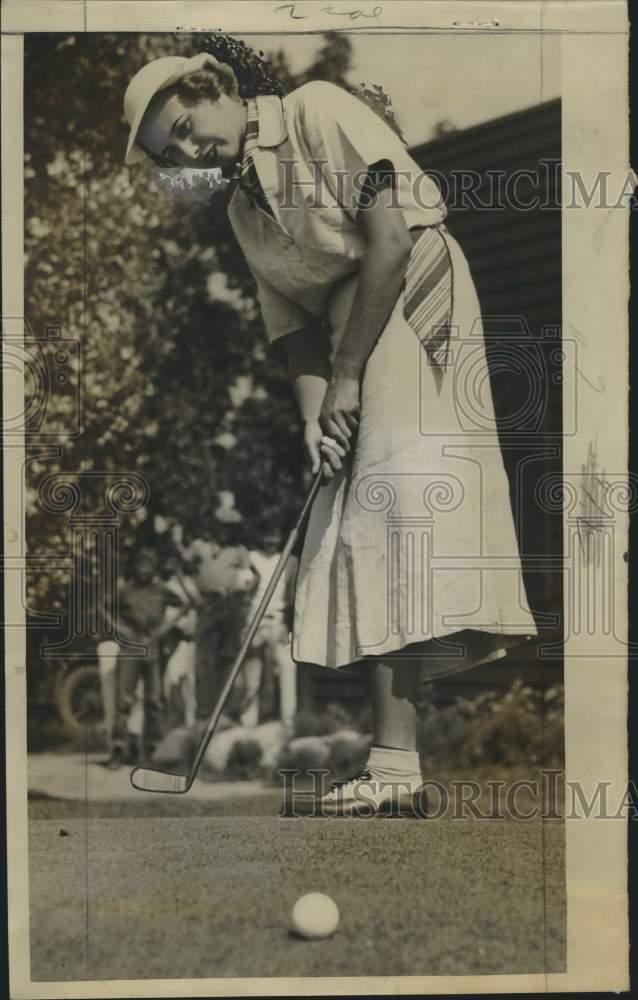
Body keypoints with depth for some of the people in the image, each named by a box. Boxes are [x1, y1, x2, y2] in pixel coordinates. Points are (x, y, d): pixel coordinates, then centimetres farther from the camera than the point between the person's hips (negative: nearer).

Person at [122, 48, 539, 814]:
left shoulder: (318, 113, -3)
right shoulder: (241, 210, 19)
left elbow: (391, 241, -12)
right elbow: (293, 324, 15)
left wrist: (346, 377, -11)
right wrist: (315, 409, -4)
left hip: (416, 313, -8)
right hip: (356, 354, 8)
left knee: (400, 482, -19)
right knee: (358, 527, -1)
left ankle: (396, 757, -21)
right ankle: (395, 756, -1)